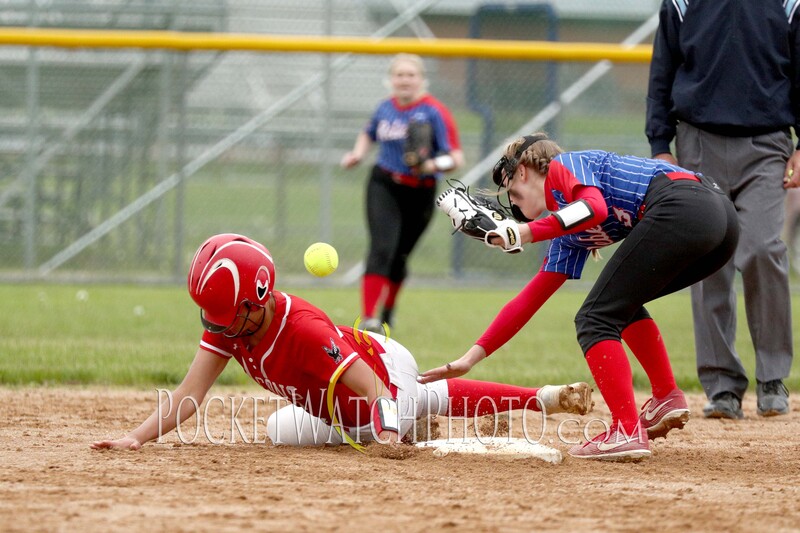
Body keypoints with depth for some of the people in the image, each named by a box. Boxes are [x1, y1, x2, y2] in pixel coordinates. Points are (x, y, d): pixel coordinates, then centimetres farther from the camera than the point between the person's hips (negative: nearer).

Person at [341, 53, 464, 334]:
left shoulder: (434, 112, -12)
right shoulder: (385, 108, 3)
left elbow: (456, 158, -17)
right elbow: (369, 134, 25)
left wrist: (434, 165, -36)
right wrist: (358, 153, 6)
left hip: (420, 193, -1)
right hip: (384, 186, 1)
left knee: (399, 256, 11)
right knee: (381, 249, -17)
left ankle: (387, 311, 38)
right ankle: (369, 319, -23)